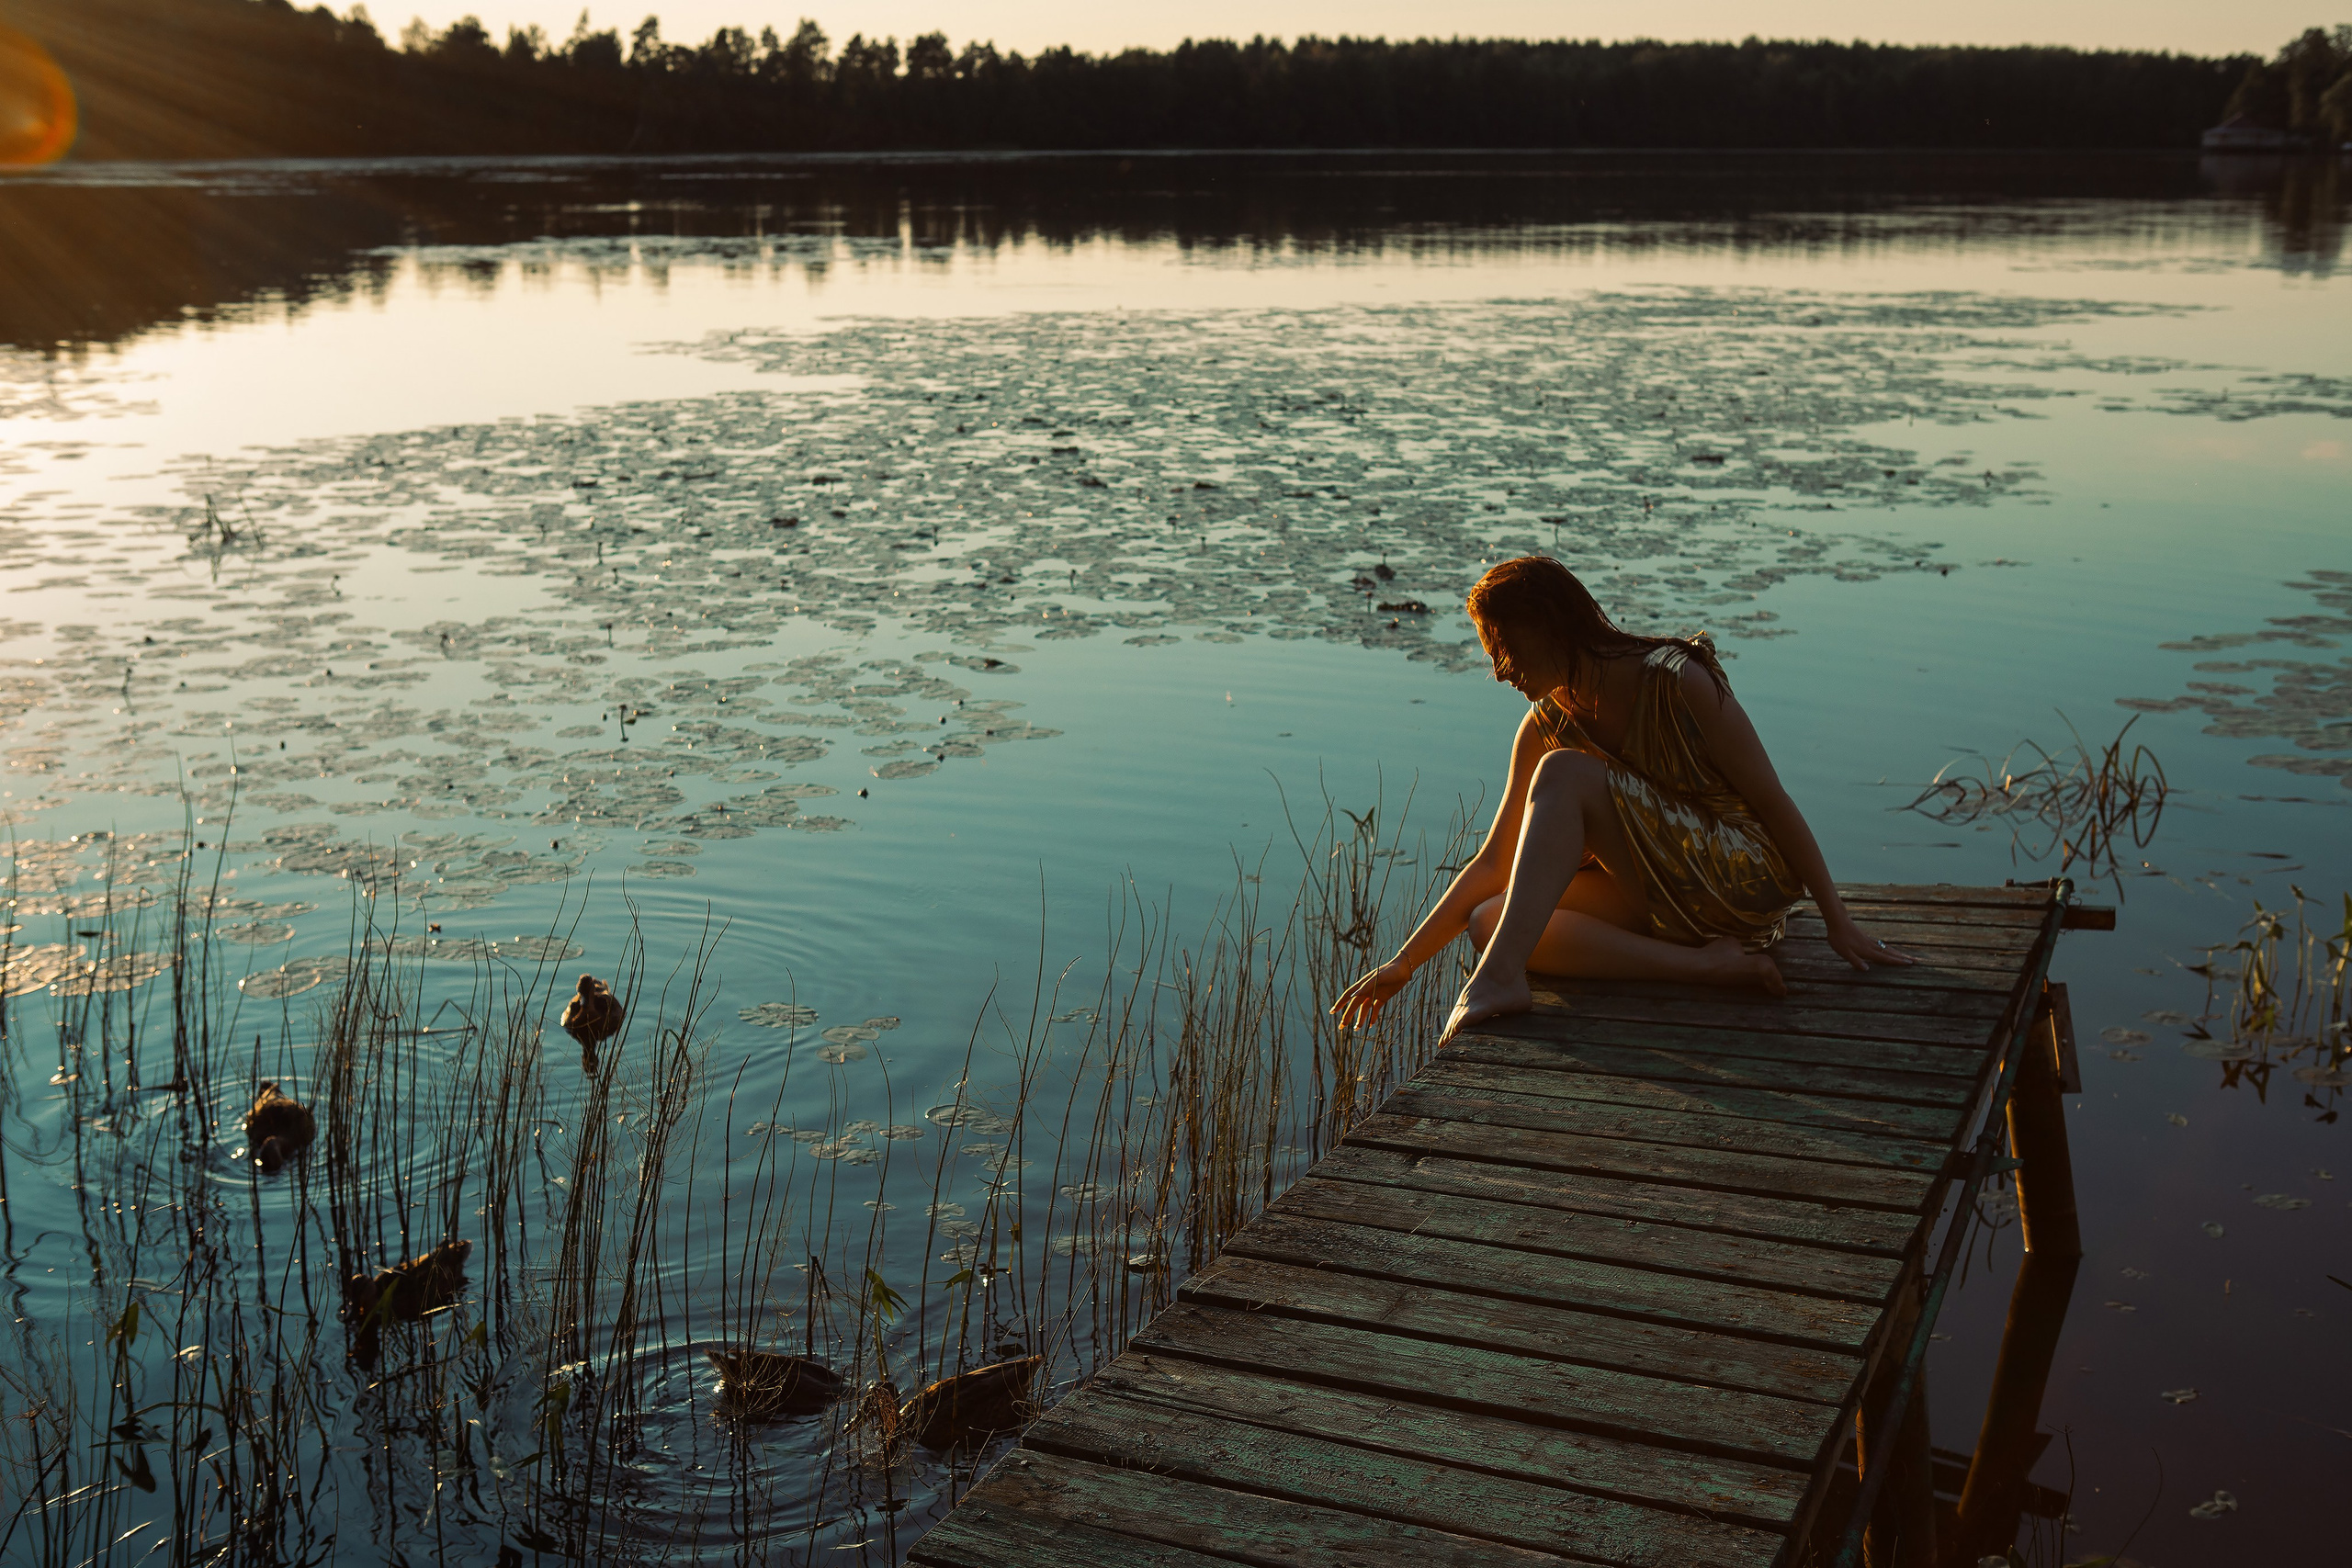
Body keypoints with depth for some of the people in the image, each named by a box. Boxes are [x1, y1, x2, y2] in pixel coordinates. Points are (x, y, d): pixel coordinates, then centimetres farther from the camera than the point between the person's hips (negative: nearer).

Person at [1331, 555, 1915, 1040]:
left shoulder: (1677, 681, -16)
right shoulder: (1545, 729, 1)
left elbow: (1773, 802, -13)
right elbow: (1494, 864, 3)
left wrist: (1839, 923, -14)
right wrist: (1403, 964, 0)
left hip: (1745, 879, -7)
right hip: (1662, 903, 7)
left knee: (1565, 774, -25)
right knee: (1487, 920, -18)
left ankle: (1500, 976, -38)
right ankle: (1705, 965, -27)